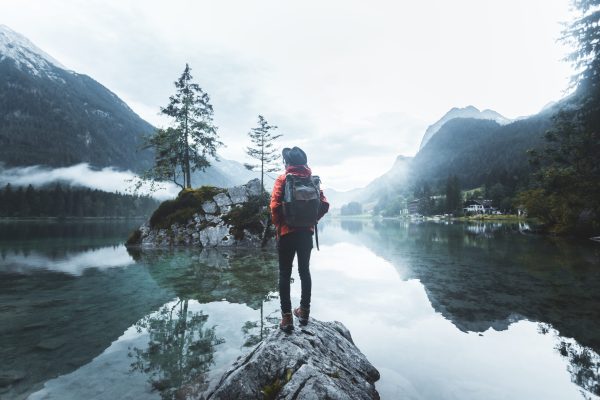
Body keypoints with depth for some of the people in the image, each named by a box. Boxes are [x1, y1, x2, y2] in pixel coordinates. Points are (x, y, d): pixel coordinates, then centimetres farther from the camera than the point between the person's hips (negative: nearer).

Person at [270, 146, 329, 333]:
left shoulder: (283, 178, -6)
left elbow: (275, 206, -16)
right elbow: (324, 205, -2)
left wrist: (278, 224, -1)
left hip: (287, 232, -4)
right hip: (307, 232, 4)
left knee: (285, 274, 5)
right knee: (304, 271, 17)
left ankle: (287, 317, 4)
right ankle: (304, 311, 27)